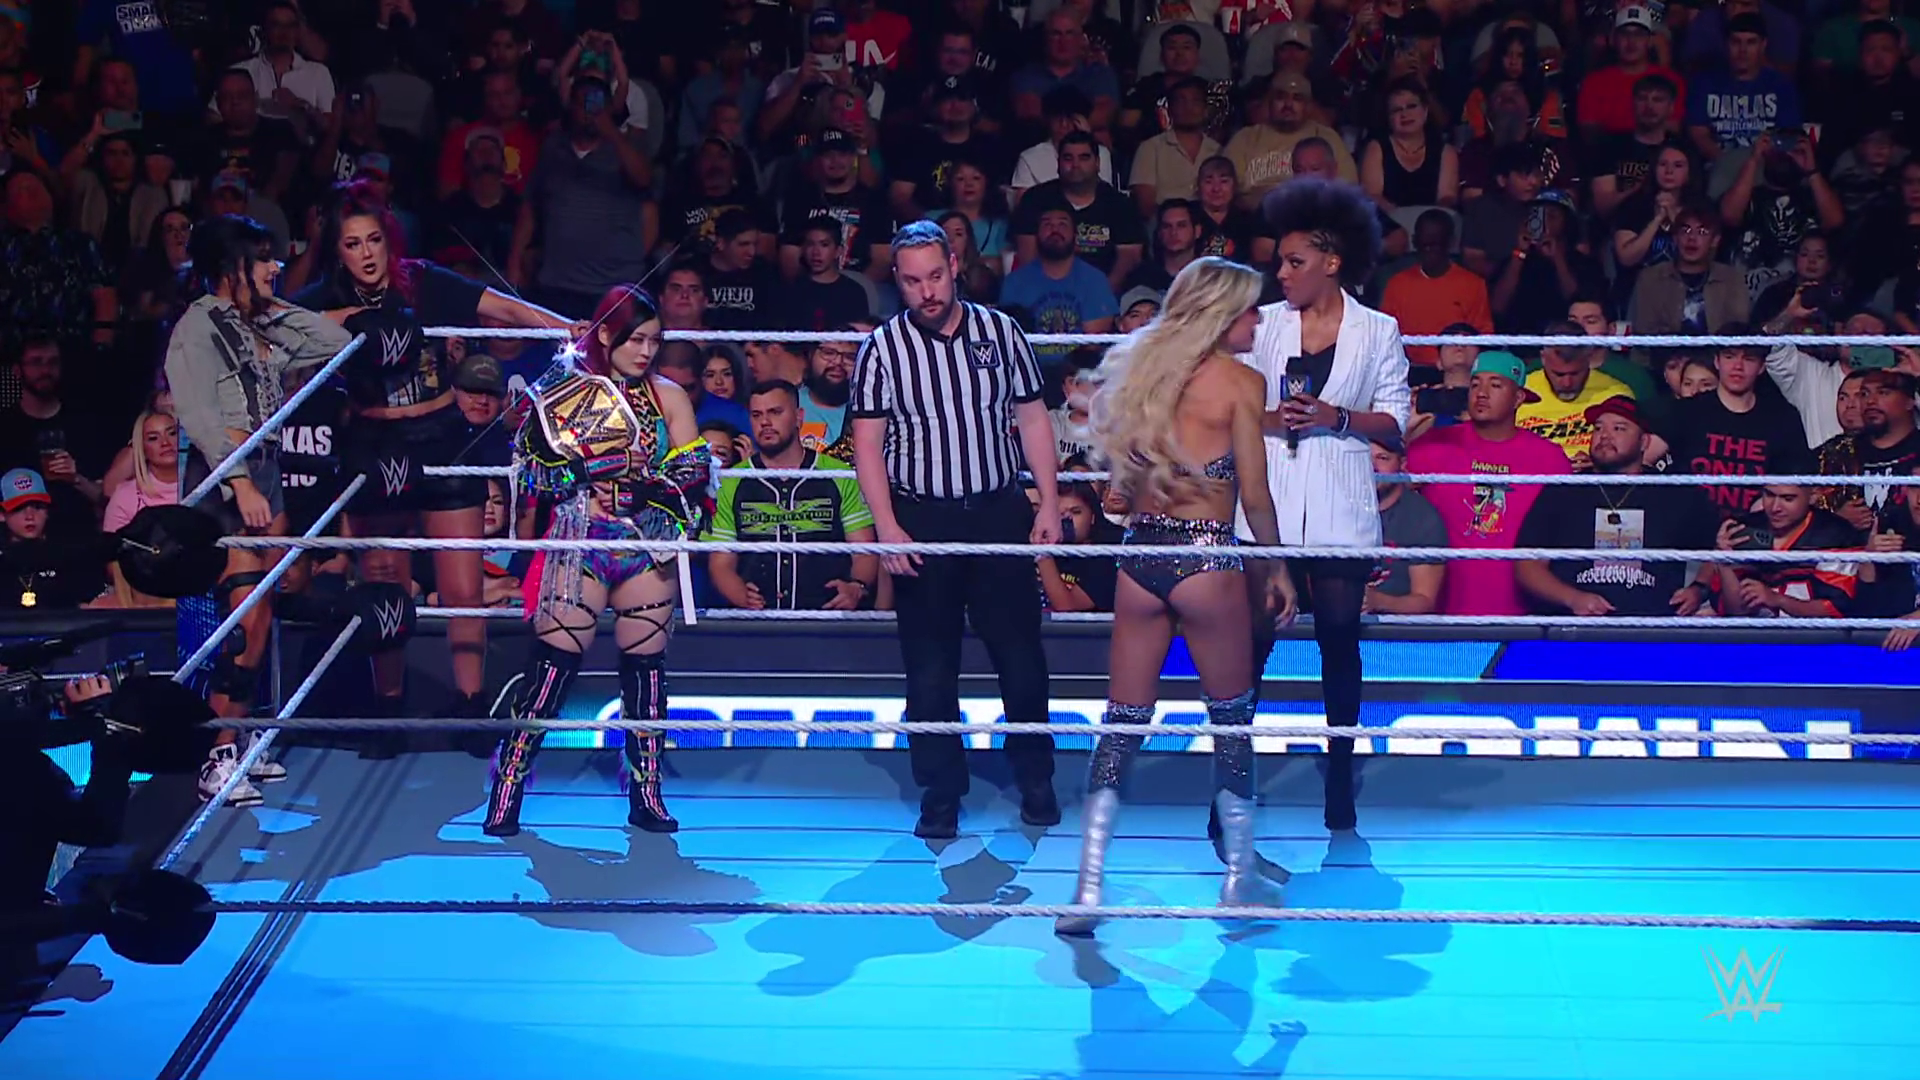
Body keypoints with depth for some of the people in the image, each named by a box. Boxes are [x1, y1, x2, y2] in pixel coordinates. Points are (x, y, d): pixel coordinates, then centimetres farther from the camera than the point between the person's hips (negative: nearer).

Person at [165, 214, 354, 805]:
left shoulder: (261, 326, 15)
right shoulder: (198, 327, -7)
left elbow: (339, 344, 20)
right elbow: (200, 417, -15)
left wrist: (279, 307, 13)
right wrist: (242, 485, -23)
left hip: (266, 474, 8)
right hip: (223, 480, -8)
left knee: (261, 618, 7)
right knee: (247, 619, -16)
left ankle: (240, 744, 14)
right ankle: (218, 760, -15)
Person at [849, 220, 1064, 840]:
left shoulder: (999, 331, 2)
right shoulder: (882, 348, -3)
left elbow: (1032, 418, 8)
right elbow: (867, 442, -3)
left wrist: (1049, 504, 1)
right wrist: (887, 527, -11)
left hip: (999, 510, 1)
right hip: (922, 519, -1)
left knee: (1021, 652, 4)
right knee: (930, 666, 2)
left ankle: (1035, 780, 19)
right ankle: (940, 794, 10)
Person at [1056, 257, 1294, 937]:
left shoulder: (1140, 366, 11)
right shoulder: (1239, 382, -5)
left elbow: (1125, 473, 14)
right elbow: (1255, 497, -4)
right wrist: (1275, 569, 7)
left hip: (1139, 554, 5)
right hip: (1205, 558, -5)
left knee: (1123, 720, 7)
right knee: (1233, 716, 11)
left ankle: (1089, 886, 0)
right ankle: (1240, 875, 19)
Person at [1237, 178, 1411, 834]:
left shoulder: (1377, 330, 5)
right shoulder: (1264, 324, 10)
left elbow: (1395, 420, 3)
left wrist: (1335, 417, -12)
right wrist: (1266, 419, -11)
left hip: (1341, 509, -1)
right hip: (1269, 505, 1)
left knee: (1339, 636, 4)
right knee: (1251, 637, -5)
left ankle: (1340, 779, 14)